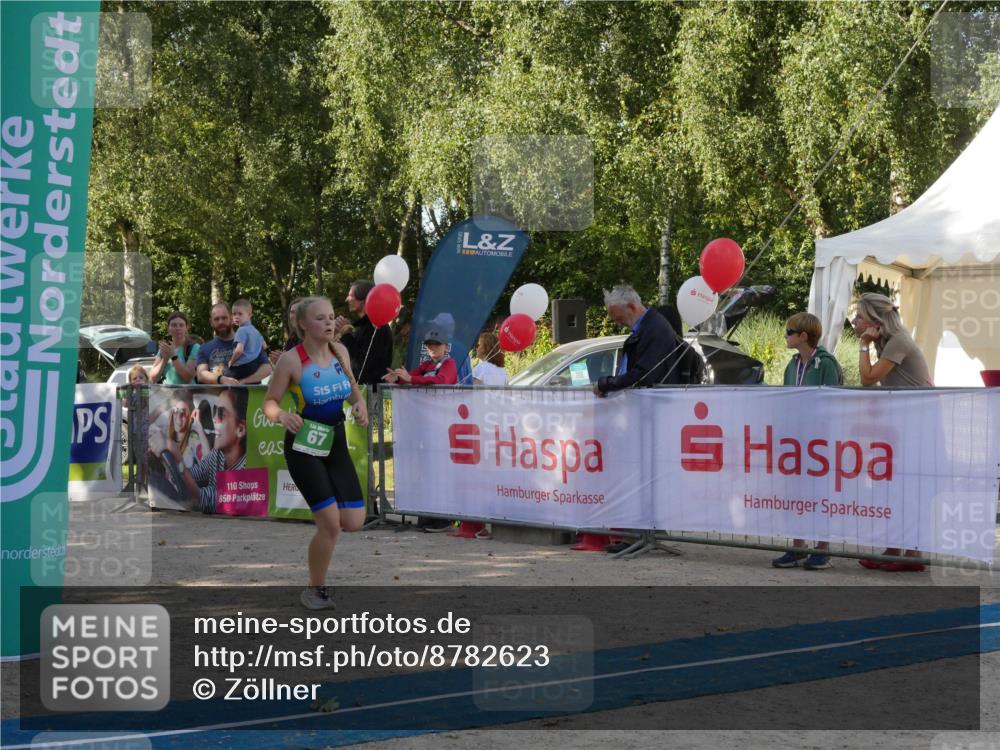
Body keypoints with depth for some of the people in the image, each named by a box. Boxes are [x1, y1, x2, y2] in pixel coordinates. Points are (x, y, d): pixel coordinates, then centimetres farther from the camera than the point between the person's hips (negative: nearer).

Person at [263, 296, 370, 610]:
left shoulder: (340, 351, 0)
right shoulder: (291, 360, -15)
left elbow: (353, 390, 16)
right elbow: (269, 402, -10)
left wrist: (360, 405, -6)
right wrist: (281, 415, -32)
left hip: (335, 442, 5)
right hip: (304, 445, -5)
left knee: (354, 522, -2)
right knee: (330, 524, -12)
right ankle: (315, 590, 9)